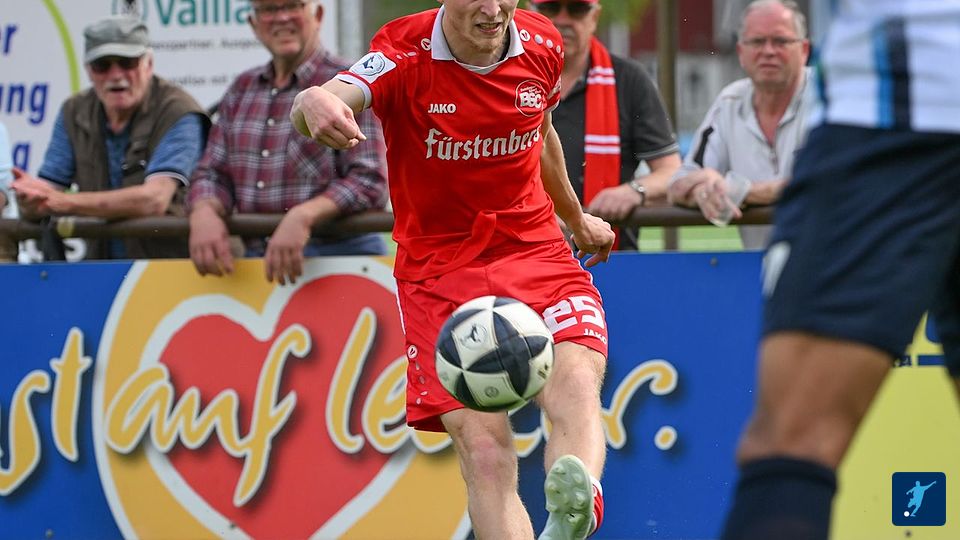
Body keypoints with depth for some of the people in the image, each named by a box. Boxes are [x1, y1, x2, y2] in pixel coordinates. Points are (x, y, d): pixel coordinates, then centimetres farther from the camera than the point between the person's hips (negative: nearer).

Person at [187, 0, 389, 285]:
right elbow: (213, 174, 15)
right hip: (257, 260, 4)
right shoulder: (241, 91, 18)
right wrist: (204, 213, -9)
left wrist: (303, 216, -24)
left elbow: (369, 182, -8)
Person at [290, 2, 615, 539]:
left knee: (577, 383, -29)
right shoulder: (405, 56, -12)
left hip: (536, 253, 2)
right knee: (483, 446, -17)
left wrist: (576, 220, 39)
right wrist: (314, 102, -58)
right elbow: (332, 100, -32)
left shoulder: (541, 45, 1)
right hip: (439, 270, -2)